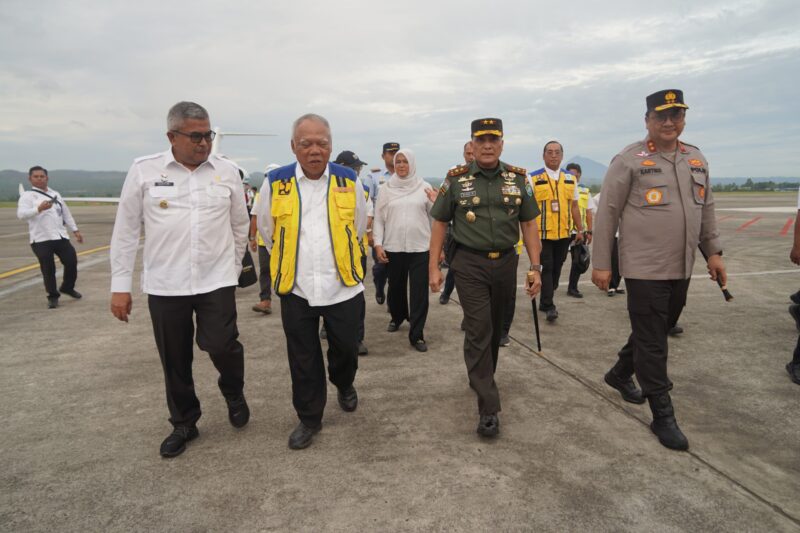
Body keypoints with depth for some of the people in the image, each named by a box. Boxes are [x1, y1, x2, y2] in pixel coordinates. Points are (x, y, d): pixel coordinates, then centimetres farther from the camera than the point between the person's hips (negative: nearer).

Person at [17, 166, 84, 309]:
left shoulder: (55, 194, 17)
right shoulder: (27, 196, -2)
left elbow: (66, 213, 24)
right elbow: (21, 214, -19)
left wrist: (75, 230, 19)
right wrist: (38, 209, -37)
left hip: (61, 237, 5)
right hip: (40, 240, -5)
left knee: (72, 262, 3)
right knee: (48, 269, -3)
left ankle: (67, 287, 27)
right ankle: (53, 296, 13)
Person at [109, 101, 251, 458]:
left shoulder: (227, 171, 1)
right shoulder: (144, 170, -2)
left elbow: (240, 225, 11)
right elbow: (126, 230, 1)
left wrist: (234, 266, 16)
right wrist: (120, 285, 1)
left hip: (216, 280, 0)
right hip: (164, 284, 1)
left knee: (221, 346, -11)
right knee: (175, 361, 10)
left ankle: (234, 393, 23)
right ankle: (184, 423, 32)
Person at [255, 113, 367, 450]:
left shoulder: (349, 181, -2)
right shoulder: (276, 183, -3)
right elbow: (267, 230, 13)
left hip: (343, 286, 0)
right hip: (296, 288, 0)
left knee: (345, 348, 13)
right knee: (303, 360, 9)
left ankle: (344, 385, 46)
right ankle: (309, 419, 28)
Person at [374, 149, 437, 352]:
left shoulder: (424, 187, 3)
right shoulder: (388, 188, 5)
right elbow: (379, 218, 5)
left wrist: (436, 202, -14)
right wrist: (378, 244, -2)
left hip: (420, 247, -1)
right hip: (394, 247, 2)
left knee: (419, 291, -3)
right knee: (396, 287, 16)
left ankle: (416, 334, 5)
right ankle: (397, 317, 43)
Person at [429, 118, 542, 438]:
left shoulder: (518, 178, 4)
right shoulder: (456, 179, -2)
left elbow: (529, 225, 6)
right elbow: (439, 223, 2)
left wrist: (535, 267, 0)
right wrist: (433, 267, -3)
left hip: (506, 263, 3)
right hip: (470, 265, -3)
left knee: (495, 328, 16)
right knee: (479, 330, -8)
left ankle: (481, 378, 40)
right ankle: (488, 408, -2)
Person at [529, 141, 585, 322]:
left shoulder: (570, 179, 10)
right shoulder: (534, 178, -3)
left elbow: (574, 207, 13)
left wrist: (580, 230, 12)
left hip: (564, 233, 4)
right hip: (543, 233, -4)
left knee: (556, 268, 11)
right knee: (547, 268, -4)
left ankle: (545, 301, 24)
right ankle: (548, 305, 2)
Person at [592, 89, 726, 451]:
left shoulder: (697, 159, 12)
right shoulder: (630, 160, -8)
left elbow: (706, 210, 19)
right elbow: (607, 213, -8)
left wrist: (713, 252, 13)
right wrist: (601, 264, -11)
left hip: (681, 269, 7)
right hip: (644, 268, -6)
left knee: (656, 331, 18)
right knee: (651, 341, 0)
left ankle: (620, 374, 40)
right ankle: (663, 415, 11)